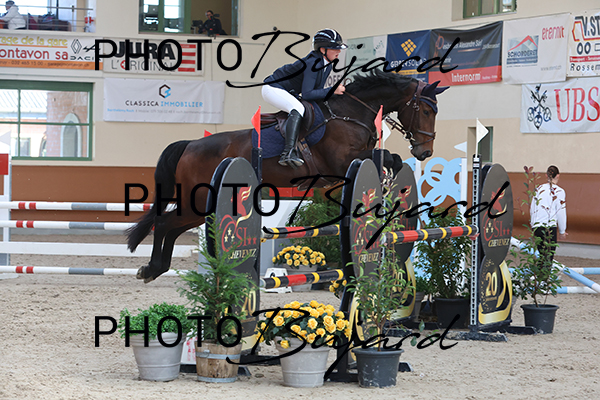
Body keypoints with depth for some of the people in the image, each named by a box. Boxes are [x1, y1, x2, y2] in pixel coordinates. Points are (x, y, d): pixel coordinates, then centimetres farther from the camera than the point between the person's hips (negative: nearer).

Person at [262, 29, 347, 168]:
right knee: (298, 109, -33)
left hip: (289, 93, 11)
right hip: (273, 89, -10)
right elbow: (307, 95, -32)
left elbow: (317, 90, 6)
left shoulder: (328, 65, 1)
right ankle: (288, 152, -44)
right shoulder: (313, 63, -28)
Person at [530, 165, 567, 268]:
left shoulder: (539, 189, 10)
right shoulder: (559, 191, -4)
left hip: (536, 226, 5)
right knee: (548, 259, -4)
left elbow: (532, 210, 14)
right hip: (550, 227, -5)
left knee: (543, 257, 14)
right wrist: (562, 231, 8)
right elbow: (561, 213, -3)